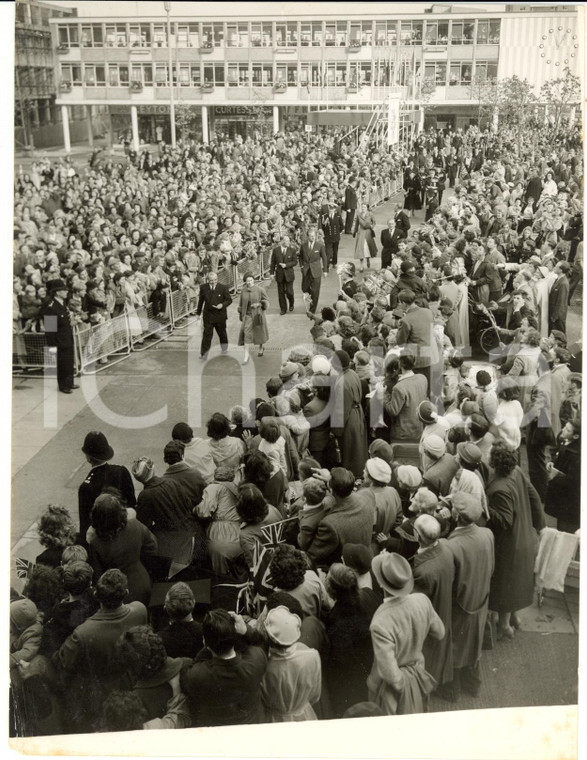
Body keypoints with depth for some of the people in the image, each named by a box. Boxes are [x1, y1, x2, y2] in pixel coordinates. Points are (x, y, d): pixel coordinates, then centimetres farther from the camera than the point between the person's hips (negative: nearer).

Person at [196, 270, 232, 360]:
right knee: (207, 334, -3)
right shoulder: (203, 287, -4)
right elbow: (201, 301, 7)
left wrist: (223, 305, -23)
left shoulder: (223, 288, -9)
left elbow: (229, 300, -3)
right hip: (208, 315, 0)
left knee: (222, 332, 17)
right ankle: (204, 353, 1)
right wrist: (198, 313, 11)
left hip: (220, 315, 0)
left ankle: (224, 348, 40)